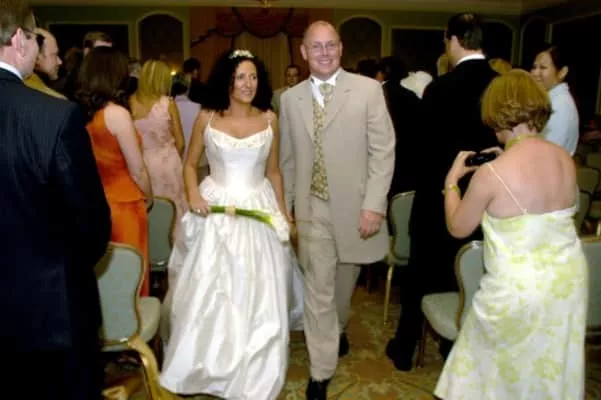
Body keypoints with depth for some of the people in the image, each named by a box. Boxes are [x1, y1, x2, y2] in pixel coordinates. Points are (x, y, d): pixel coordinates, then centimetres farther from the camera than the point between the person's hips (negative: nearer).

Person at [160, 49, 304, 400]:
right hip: (215, 211, 0)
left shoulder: (270, 119, 2)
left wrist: (284, 213, 6)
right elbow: (191, 164, 7)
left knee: (258, 298, 5)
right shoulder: (207, 117, -1)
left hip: (259, 212, 1)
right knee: (207, 294, 6)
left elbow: (274, 171, 9)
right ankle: (203, 366, 29)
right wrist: (193, 194, -11)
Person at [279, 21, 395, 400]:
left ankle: (337, 329, 49)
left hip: (354, 207, 0)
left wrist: (374, 205, -15)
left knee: (343, 284, 19)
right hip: (312, 209, 1)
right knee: (318, 291, 3)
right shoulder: (290, 98, 5)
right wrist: (284, 208, 9)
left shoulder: (369, 89, -4)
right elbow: (288, 159, 9)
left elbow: (383, 151, -7)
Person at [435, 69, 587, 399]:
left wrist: (451, 180, 4)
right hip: (570, 279, 6)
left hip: (519, 291, -6)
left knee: (501, 370, 20)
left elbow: (458, 228, -9)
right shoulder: (565, 159, -4)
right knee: (553, 369, 27)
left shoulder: (491, 173, -22)